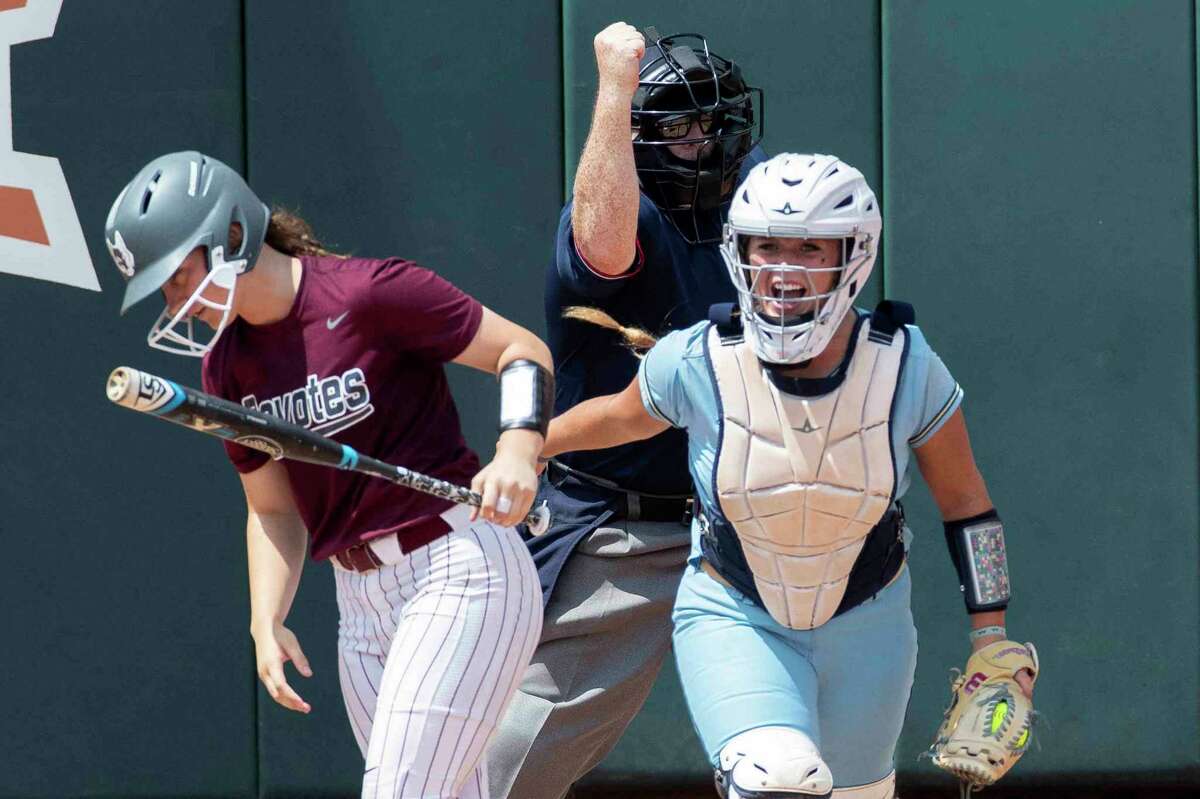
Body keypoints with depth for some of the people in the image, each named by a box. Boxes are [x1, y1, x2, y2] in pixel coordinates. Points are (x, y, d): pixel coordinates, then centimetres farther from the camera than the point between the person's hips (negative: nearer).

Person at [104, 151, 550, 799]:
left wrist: (517, 451, -24)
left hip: (457, 569, -7)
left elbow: (524, 350, -7)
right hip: (361, 600, 7)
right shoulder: (226, 364, 9)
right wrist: (266, 623, 2)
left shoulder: (368, 295, -12)